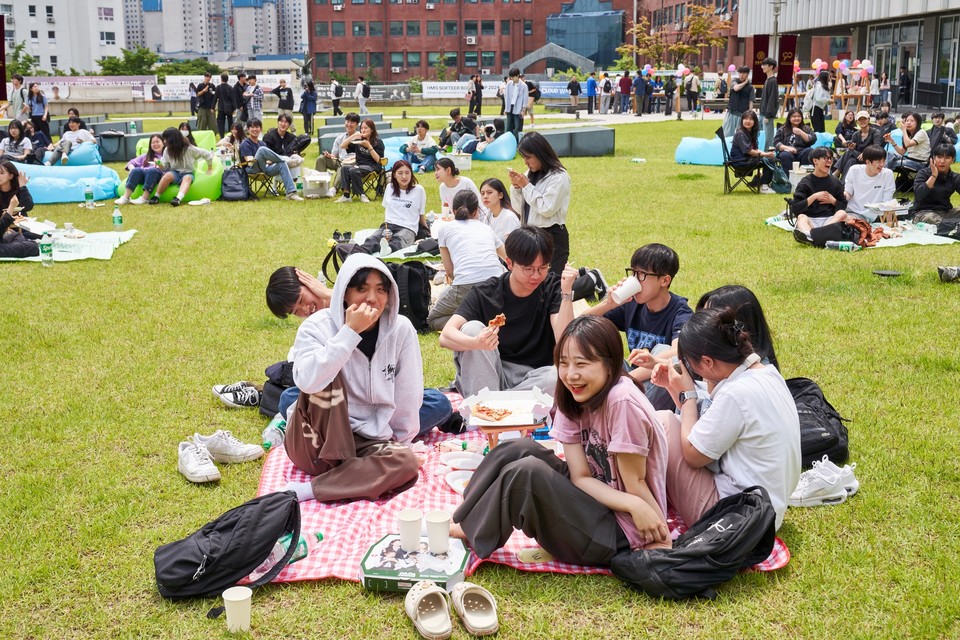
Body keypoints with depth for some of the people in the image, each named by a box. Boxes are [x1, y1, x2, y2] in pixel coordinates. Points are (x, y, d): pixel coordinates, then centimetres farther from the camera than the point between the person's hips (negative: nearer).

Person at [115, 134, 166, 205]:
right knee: (136, 170, -28)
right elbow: (131, 163, 24)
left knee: (152, 170, -36)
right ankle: (125, 197, -40)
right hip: (144, 174, 4)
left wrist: (159, 164, -19)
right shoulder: (146, 156, 32)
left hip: (158, 176, -4)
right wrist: (132, 169, 0)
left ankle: (144, 198, -43)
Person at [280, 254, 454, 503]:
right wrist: (350, 332, -26)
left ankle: (311, 489, -28)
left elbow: (407, 395, 2)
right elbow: (307, 381, -29)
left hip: (366, 442, 3)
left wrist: (400, 443, 6)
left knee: (406, 462, -28)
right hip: (313, 445, -2)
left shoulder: (401, 329, -3)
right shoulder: (317, 326, -9)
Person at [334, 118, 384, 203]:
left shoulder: (378, 142, 1)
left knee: (353, 170, -32)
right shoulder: (358, 141, 14)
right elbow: (342, 146, 9)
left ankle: (362, 195, -23)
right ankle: (346, 194, -33)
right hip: (359, 164, 5)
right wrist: (353, 136, -1)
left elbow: (378, 160, -9)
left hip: (372, 166, -5)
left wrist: (369, 146, -15)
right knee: (344, 168, -25)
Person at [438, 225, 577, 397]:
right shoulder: (484, 293, -7)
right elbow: (445, 336, -21)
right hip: (487, 376, 0)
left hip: (533, 378, 0)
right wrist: (476, 343, -42)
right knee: (472, 328, -24)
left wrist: (567, 292, -24)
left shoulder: (553, 288, -5)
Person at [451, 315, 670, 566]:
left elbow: (635, 483, -16)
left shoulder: (622, 402, -25)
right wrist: (633, 503, -22)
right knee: (519, 449, -5)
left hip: (618, 533, -7)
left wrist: (662, 541, -18)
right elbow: (581, 477, -8)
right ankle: (466, 521, 1)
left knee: (527, 472, -23)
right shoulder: (571, 401, -2)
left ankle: (474, 534, -2)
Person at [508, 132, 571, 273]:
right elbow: (520, 209, 13)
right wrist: (516, 187, -3)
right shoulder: (530, 175, 11)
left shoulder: (559, 177, -10)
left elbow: (547, 209, -19)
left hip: (552, 237, -7)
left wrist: (526, 186, -13)